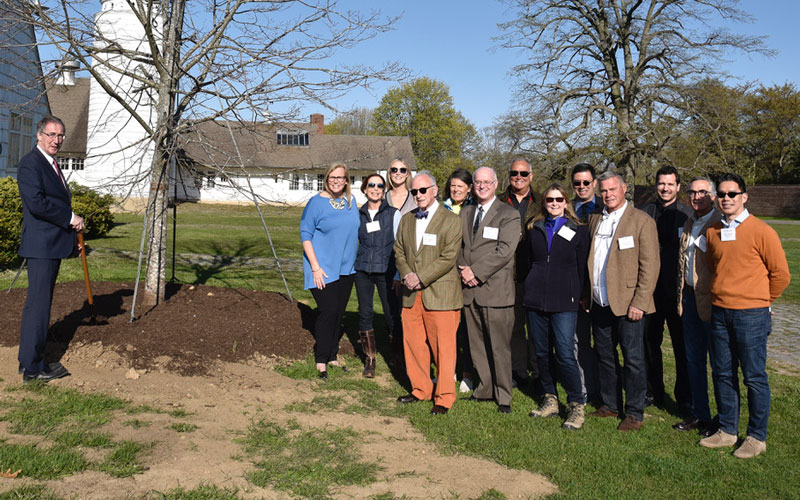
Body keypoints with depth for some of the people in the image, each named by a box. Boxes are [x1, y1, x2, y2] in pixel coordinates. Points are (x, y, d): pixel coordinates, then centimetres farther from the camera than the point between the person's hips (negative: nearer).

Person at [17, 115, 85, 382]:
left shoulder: (51, 165, 20)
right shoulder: (30, 163, -10)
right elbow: (36, 202, -22)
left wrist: (72, 228, 12)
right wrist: (70, 218, -14)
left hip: (53, 244, 10)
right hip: (41, 244, -10)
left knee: (40, 302, 14)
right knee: (38, 303, -6)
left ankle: (31, 360, 23)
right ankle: (33, 368, 0)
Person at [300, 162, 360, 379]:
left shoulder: (351, 201, 8)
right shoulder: (316, 203, -8)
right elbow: (305, 235, -8)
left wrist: (357, 261, 14)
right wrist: (315, 267, -14)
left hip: (346, 268, 5)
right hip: (323, 269, -5)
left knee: (339, 313, 10)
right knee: (329, 311, -11)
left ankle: (332, 357, 22)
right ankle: (321, 361, 0)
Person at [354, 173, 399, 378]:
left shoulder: (393, 213, 0)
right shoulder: (360, 215, 9)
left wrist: (399, 274, -6)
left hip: (386, 270, -3)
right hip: (363, 270, 3)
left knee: (392, 314, -3)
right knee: (365, 313, 3)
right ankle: (370, 359, 14)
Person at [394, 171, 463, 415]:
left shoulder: (450, 220, -5)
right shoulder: (406, 219, 14)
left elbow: (448, 258, -12)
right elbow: (399, 251, 14)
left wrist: (421, 278, -15)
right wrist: (407, 274, -5)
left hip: (440, 295, -5)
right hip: (411, 295, 6)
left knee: (443, 347, 0)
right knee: (413, 344, 11)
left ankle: (444, 397, 12)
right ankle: (420, 389, 28)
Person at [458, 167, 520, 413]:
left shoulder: (509, 215, -2)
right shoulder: (465, 213, 17)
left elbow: (505, 250, -12)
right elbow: (459, 246, 15)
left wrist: (476, 271, -14)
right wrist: (463, 270, -4)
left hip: (496, 289, -5)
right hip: (470, 291, 6)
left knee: (500, 347, 0)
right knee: (477, 346, 12)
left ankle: (503, 396, 12)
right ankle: (485, 389, 26)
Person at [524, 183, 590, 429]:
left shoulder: (578, 230, 3)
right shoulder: (535, 229, 12)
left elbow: (582, 268, 4)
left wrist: (577, 296, -1)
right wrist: (531, 289, 12)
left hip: (564, 301, -4)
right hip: (535, 298, 4)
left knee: (566, 354, -9)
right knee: (541, 352, 8)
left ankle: (577, 406, 1)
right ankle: (550, 401, 21)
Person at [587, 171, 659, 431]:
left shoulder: (642, 221, -6)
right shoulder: (595, 219, 12)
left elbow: (650, 266, -10)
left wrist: (639, 303, -15)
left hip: (627, 303, -6)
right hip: (599, 303, 6)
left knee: (633, 359, 1)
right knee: (604, 356, 14)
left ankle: (634, 413, 12)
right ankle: (610, 404, 28)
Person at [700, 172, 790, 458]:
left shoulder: (761, 231, -7)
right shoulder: (712, 232, 7)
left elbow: (780, 274, -2)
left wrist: (760, 301, 7)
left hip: (751, 315, -5)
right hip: (719, 313, 5)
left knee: (754, 377, 2)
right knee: (723, 374, 11)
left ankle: (757, 437, 14)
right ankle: (727, 431, 24)